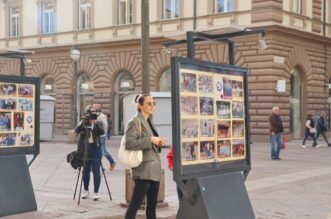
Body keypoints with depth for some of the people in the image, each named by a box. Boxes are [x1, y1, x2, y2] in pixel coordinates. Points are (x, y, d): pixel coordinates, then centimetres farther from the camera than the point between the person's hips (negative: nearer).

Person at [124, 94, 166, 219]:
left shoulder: (148, 122, 17)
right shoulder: (135, 122, -9)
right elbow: (129, 143, -22)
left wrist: (158, 143, 6)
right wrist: (150, 140, -20)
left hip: (154, 169, 9)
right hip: (144, 169, -9)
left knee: (152, 205, 13)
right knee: (135, 205, -8)